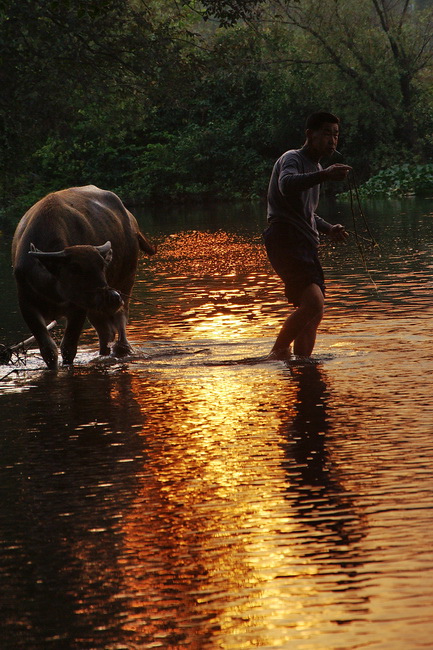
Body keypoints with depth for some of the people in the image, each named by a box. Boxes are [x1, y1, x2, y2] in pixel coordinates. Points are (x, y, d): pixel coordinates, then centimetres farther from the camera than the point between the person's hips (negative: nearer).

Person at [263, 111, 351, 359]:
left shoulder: (316, 168, 24)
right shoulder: (292, 159, -5)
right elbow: (287, 185, -30)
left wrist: (328, 229, 18)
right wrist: (324, 176, -43)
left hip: (305, 244, 10)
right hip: (286, 241, -10)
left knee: (315, 313, 6)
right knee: (313, 302, -23)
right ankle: (278, 354, -12)